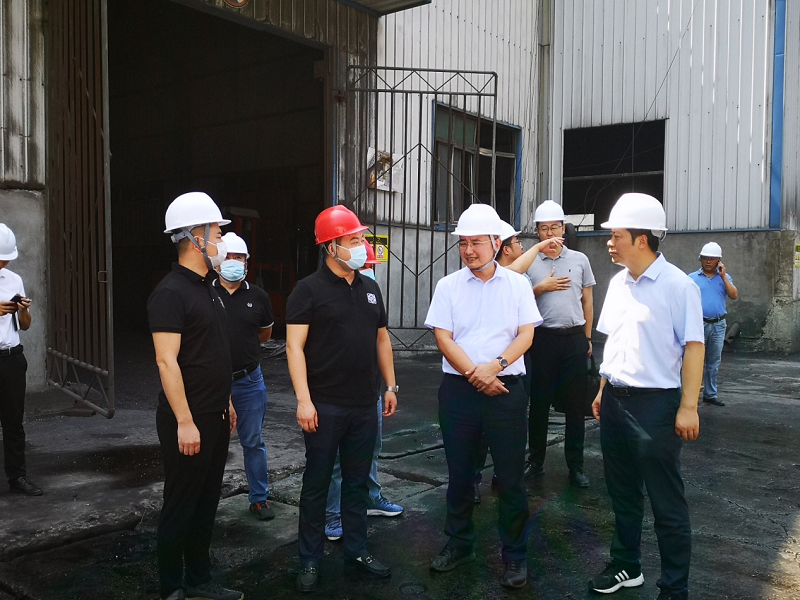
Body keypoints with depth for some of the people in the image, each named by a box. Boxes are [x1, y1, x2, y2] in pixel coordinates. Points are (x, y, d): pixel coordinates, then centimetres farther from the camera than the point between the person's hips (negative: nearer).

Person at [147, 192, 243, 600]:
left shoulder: (207, 288, 12)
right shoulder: (171, 293, -16)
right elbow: (167, 361, -21)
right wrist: (185, 422, -22)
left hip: (216, 417, 9)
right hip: (188, 422, -9)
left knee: (207, 502, 16)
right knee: (180, 505, 5)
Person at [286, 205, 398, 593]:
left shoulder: (369, 288, 11)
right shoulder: (309, 290, -8)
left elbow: (382, 339, 17)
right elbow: (295, 346, -12)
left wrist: (390, 386, 13)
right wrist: (303, 400, -18)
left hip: (365, 405, 5)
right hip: (325, 406, -5)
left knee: (357, 482, 15)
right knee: (316, 485, 7)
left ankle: (356, 550, 29)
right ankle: (310, 560, 20)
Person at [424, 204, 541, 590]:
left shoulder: (517, 284, 4)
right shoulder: (448, 286, 3)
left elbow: (526, 334, -2)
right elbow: (443, 338, -3)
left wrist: (496, 365, -17)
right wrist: (475, 375, -13)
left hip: (507, 389, -1)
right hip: (458, 390, 1)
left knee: (511, 477, 4)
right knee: (459, 473, 13)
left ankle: (514, 555, 19)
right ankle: (459, 544, 31)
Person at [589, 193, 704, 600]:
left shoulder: (678, 285, -12)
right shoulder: (617, 283, 9)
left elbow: (693, 348, -13)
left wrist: (688, 407, -15)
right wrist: (602, 390, 15)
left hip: (655, 403, -7)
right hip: (615, 400, 7)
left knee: (666, 502, 4)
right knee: (622, 491, 19)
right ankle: (626, 566, 36)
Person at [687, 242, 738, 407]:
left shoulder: (724, 277, 9)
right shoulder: (692, 278, 2)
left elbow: (734, 296, -5)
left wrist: (723, 276, -9)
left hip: (718, 325, 3)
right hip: (698, 324, -3)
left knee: (714, 363, 10)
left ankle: (710, 394, 19)